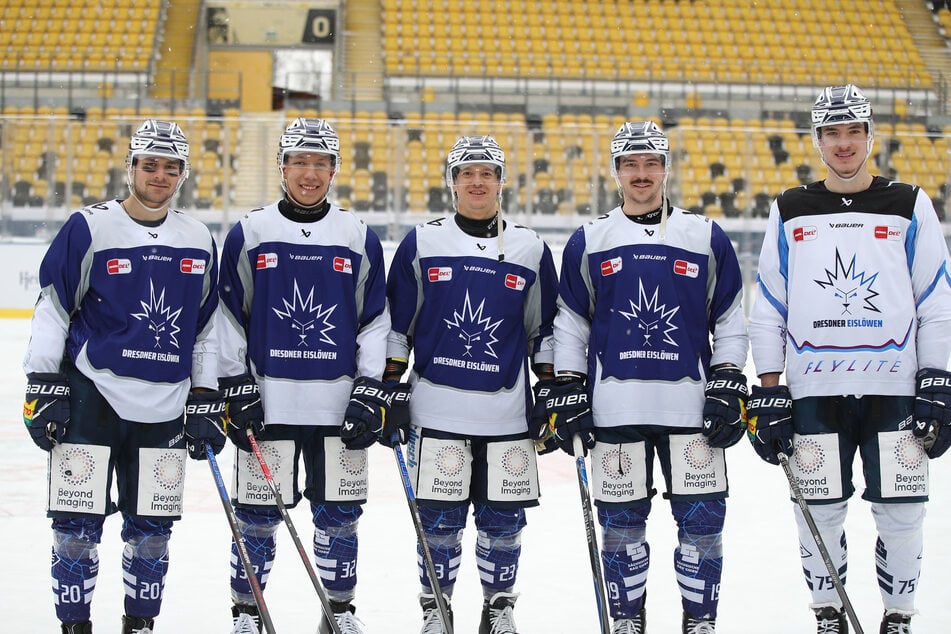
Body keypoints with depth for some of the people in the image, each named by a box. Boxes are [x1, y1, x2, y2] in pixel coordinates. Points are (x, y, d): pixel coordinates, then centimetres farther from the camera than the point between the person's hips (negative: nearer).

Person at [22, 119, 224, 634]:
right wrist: (42, 388, -6)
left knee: (152, 527, 8)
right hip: (90, 393, -3)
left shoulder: (199, 242, 8)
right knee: (78, 522, -2)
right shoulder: (88, 228, -4)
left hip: (165, 406, 3)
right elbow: (51, 310, -2)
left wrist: (206, 399, 10)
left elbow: (207, 327, 14)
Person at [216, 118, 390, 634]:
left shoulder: (359, 238, 6)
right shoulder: (248, 234, 2)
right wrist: (236, 388, -2)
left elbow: (375, 319, 7)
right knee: (258, 511, 2)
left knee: (339, 511, 7)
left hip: (339, 400, 1)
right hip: (267, 399, -1)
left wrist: (371, 390, 0)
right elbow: (229, 316, 4)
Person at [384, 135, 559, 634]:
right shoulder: (421, 243, 5)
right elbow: (396, 323, 8)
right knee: (439, 517, 2)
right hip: (437, 408, -1)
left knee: (504, 517, 5)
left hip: (507, 410, 1)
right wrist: (389, 387, 4)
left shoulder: (530, 249, 8)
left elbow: (545, 329, 13)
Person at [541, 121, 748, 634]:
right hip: (615, 406, 0)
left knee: (701, 520, -1)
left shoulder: (706, 237, 8)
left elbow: (730, 322, 10)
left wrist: (729, 387, 1)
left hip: (691, 404, 0)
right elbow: (569, 325, 11)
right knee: (620, 523, 4)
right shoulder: (588, 242, 9)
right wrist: (566, 393, 4)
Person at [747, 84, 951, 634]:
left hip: (895, 387, -1)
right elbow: (768, 307, 8)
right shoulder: (789, 214, 8)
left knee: (901, 513, 0)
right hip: (814, 390, 1)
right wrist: (769, 391, 2)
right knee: (820, 511, 3)